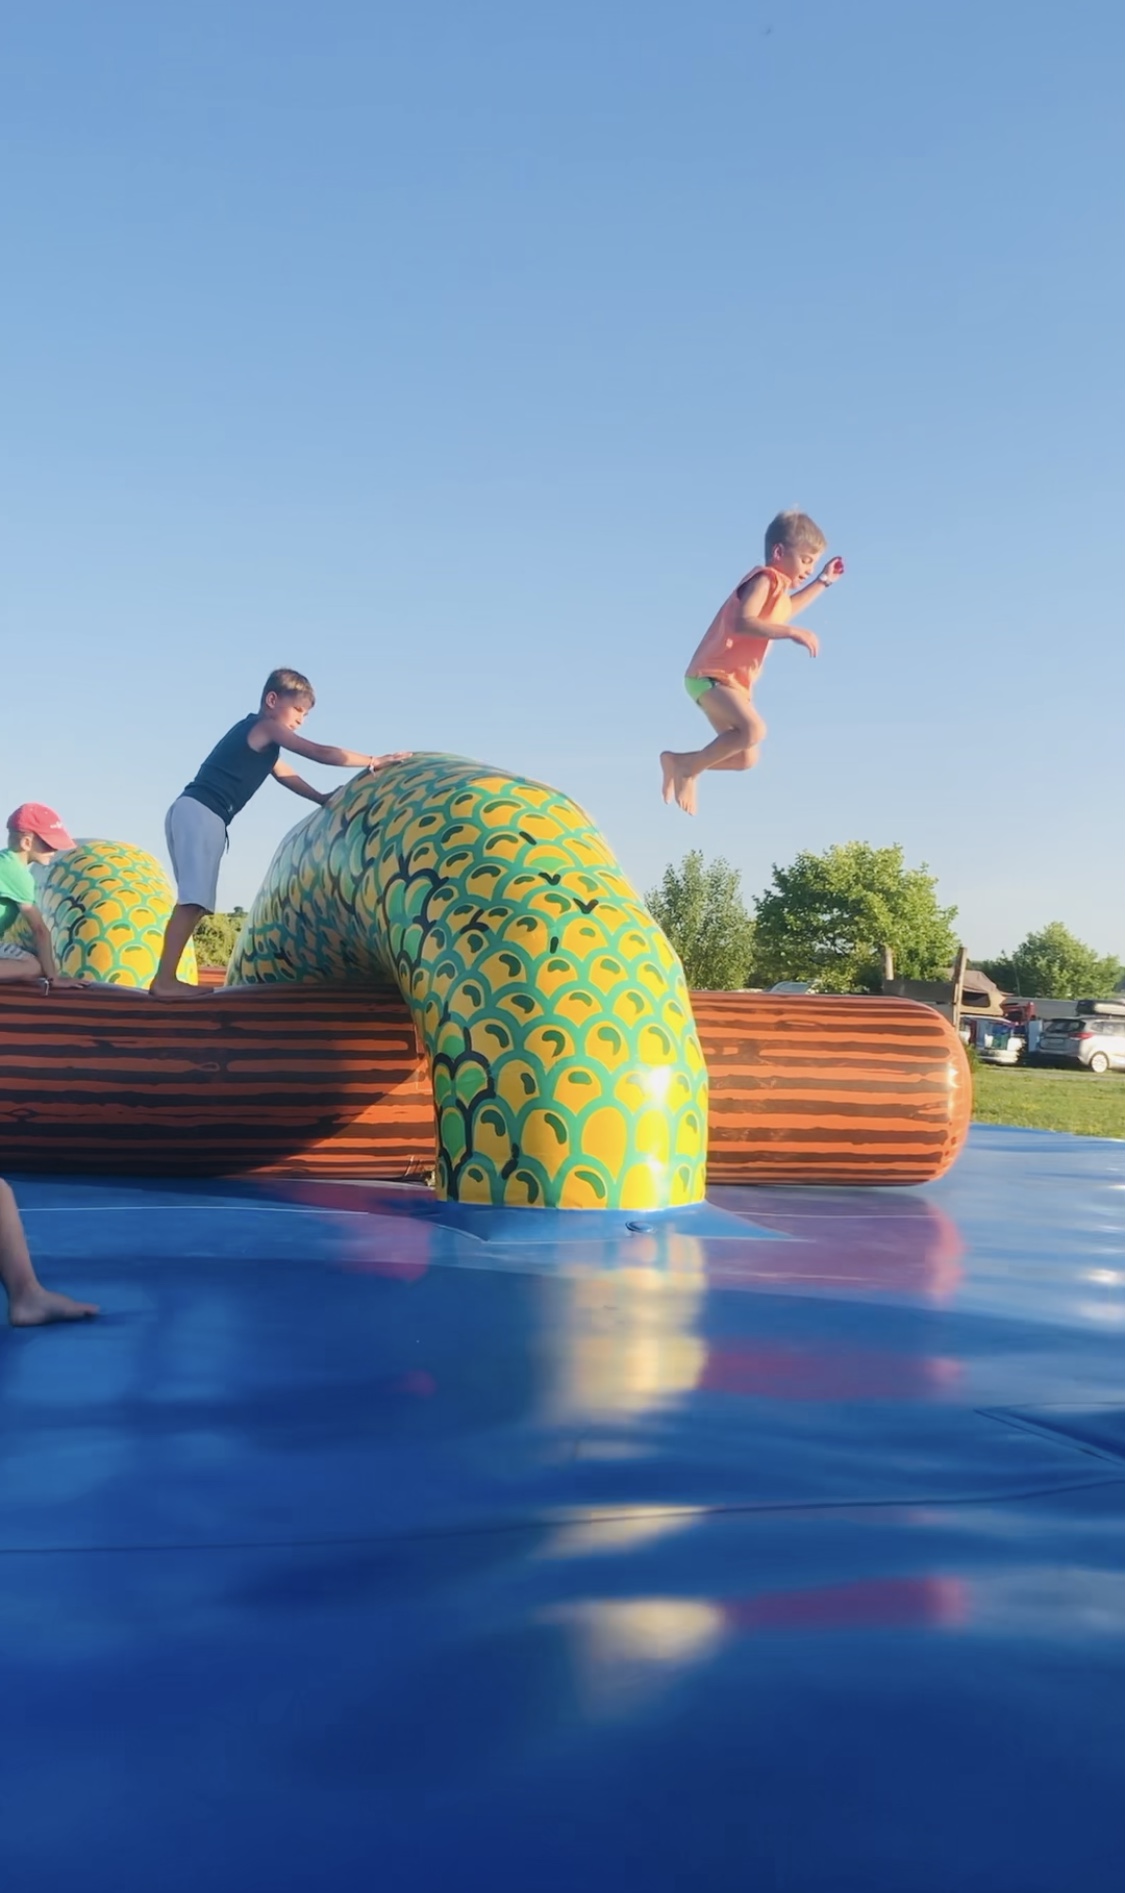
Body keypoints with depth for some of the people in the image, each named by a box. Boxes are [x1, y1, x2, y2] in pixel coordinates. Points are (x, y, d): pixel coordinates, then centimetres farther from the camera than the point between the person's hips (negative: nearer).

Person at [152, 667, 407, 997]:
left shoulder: (260, 739, 27)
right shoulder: (266, 727, 0)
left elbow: (284, 774, 37)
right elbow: (320, 753, -2)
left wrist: (324, 799, 34)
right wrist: (374, 762, 3)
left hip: (193, 813, 10)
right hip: (201, 813, -10)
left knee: (195, 901, 9)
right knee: (194, 901, -14)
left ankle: (166, 978, 6)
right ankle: (164, 980, -18)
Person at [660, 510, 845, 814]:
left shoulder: (776, 586, 16)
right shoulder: (764, 578, -14)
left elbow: (783, 611, 41)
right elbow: (742, 622, -30)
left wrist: (823, 582, 36)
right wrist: (792, 632, -31)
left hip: (733, 682, 10)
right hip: (711, 675, -10)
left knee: (747, 758, 11)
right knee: (753, 729, -32)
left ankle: (680, 763, 19)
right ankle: (688, 766, -17)